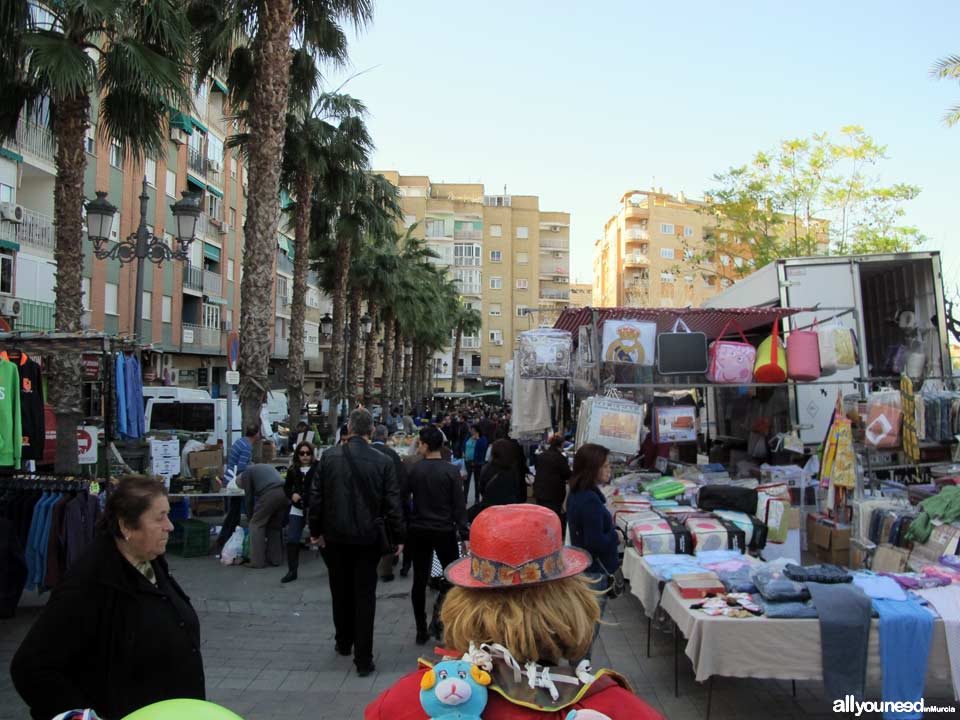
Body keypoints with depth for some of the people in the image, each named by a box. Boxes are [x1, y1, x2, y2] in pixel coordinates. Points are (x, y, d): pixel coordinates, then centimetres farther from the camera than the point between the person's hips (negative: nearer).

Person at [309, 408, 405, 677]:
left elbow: (316, 496, -1)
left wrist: (316, 530, 11)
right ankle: (363, 659, 5)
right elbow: (392, 503, -7)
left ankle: (343, 642, 37)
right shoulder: (383, 461, -10)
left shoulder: (329, 456, -6)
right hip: (367, 537, -2)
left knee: (341, 592, 19)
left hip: (336, 536, 2)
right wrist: (398, 537, 3)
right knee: (364, 596, 4)